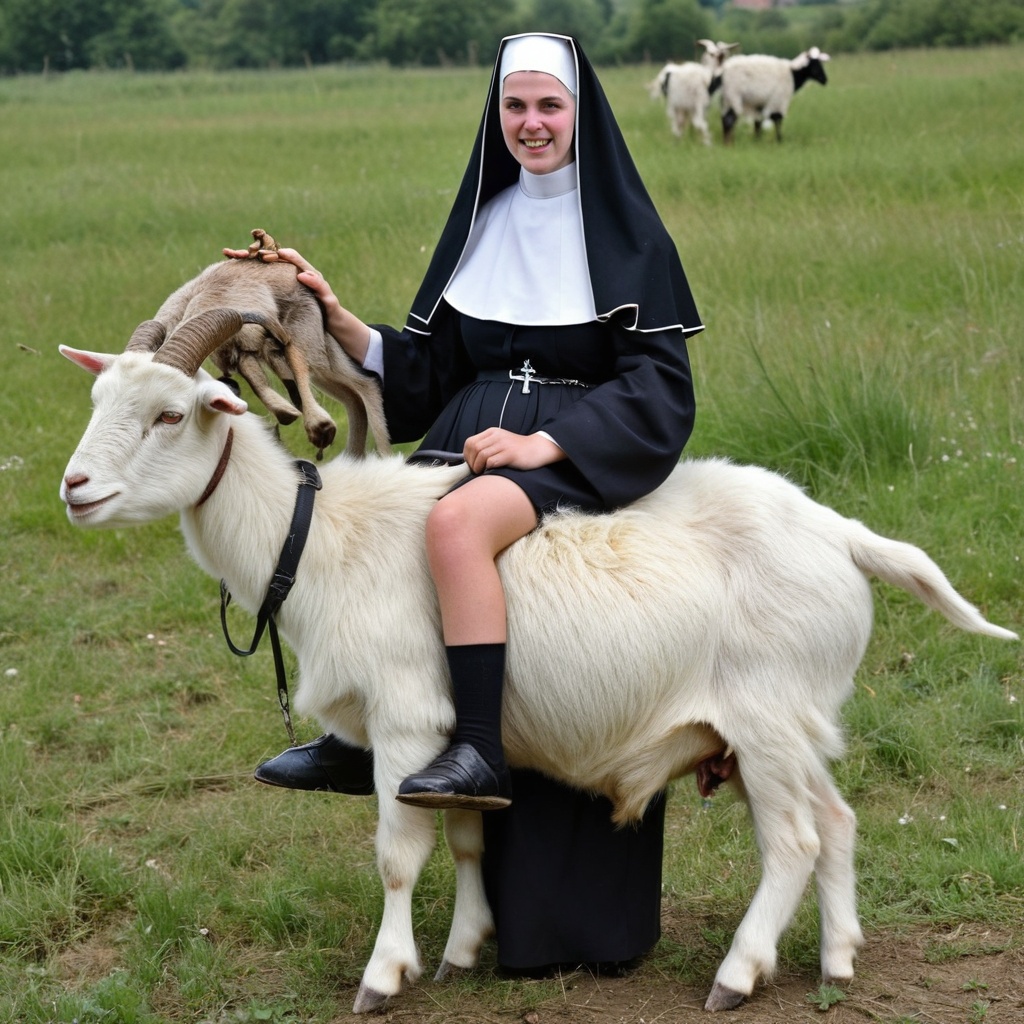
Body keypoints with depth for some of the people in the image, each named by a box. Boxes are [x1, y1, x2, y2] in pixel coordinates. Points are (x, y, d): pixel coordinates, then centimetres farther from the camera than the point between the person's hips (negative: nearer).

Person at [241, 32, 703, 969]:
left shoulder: (623, 229, -2)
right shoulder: (482, 221, 14)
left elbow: (658, 381, -9)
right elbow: (424, 367, 13)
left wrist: (544, 444, -20)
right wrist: (332, 312, -2)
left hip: (581, 456, -7)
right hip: (478, 436, 7)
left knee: (457, 522, -34)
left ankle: (478, 753, -29)